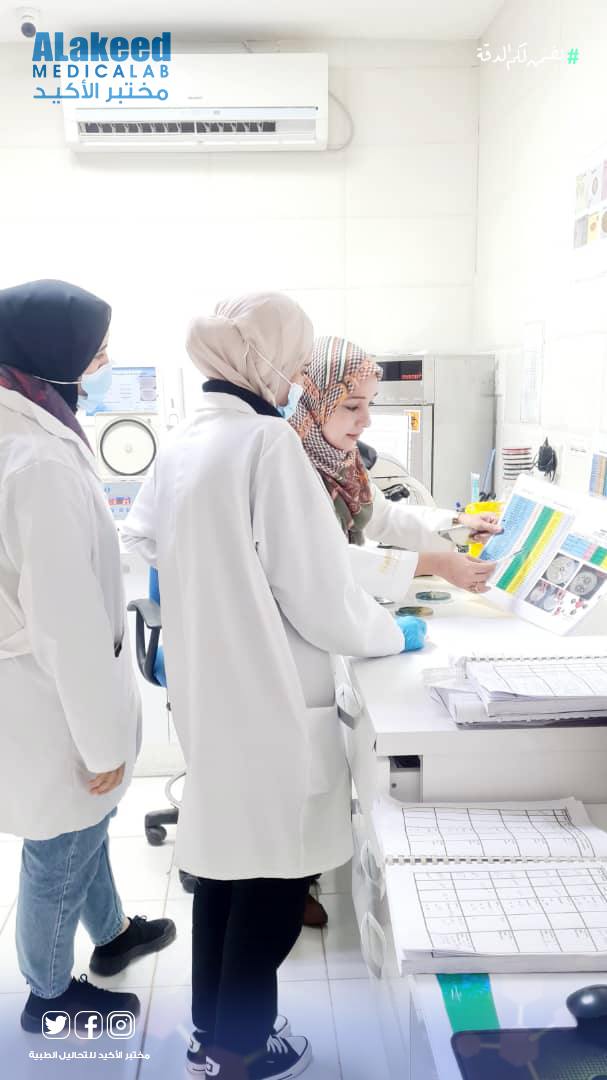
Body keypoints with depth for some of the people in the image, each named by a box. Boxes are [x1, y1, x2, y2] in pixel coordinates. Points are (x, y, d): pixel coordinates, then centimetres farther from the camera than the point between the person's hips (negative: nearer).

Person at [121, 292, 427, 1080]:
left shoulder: (180, 446, 5)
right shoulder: (268, 442, -20)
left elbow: (139, 542, 16)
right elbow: (320, 594, -20)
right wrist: (394, 634, -2)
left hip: (207, 691, 9)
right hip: (269, 701, -8)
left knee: (225, 860, 22)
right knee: (276, 875, 11)